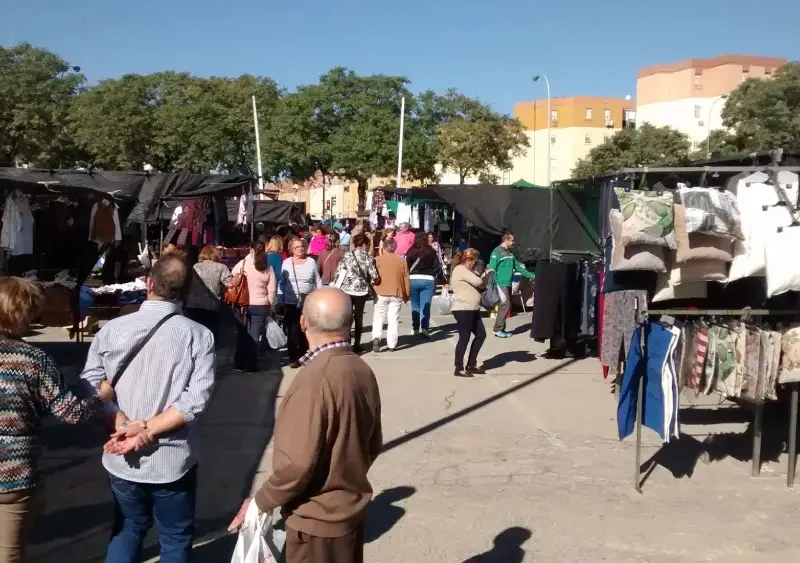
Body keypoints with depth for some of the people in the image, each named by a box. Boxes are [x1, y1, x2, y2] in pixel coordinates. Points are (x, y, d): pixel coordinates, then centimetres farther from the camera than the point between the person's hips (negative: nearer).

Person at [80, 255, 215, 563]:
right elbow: (196, 399, -18)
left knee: (127, 530, 25)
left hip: (121, 459, 2)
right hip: (173, 459, -2)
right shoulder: (199, 335, -11)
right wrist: (147, 430, -16)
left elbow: (91, 386, -9)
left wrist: (126, 425, -13)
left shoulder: (111, 330, -6)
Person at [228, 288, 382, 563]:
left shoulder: (314, 379, -27)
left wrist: (261, 502, -11)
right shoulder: (363, 371, -3)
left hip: (317, 519, -7)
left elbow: (297, 463, -26)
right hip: (352, 509, 7)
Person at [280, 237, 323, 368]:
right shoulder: (286, 262, 1)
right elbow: (281, 283, 6)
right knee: (292, 330, -1)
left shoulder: (311, 261, 2)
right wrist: (280, 300, 1)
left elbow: (318, 281, 7)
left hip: (309, 302, 1)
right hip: (291, 302, -1)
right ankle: (293, 358, 7)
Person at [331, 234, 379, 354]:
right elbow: (374, 277, -6)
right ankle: (356, 345, 13)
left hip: (346, 290, 0)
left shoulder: (346, 256, -1)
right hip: (361, 291, 0)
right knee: (358, 318, 10)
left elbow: (338, 274, -4)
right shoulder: (368, 258, -2)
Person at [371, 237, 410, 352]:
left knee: (378, 317, 7)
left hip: (381, 293, -1)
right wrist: (407, 295, 18)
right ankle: (391, 344, 4)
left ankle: (376, 337, -15)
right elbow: (406, 280, 8)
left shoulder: (378, 259, -1)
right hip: (397, 294, 1)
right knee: (393, 319, 5)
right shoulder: (402, 261, 6)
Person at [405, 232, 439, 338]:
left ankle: (415, 328, 16)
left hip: (413, 279, 0)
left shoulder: (411, 251, -3)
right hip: (428, 280, 0)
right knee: (426, 306, 1)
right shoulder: (431, 251, 0)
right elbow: (437, 266, 1)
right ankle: (425, 328, -12)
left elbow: (407, 266, -5)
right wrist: (431, 274, 14)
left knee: (415, 306, 12)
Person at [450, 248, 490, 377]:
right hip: (463, 310, -11)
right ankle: (459, 369, 5)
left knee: (481, 335, 12)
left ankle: (471, 365, 21)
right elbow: (478, 282, -21)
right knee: (464, 338, -5)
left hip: (472, 309, 11)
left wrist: (482, 278, 3)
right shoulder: (460, 269, -14)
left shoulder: (464, 270, 20)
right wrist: (484, 279, 1)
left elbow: (473, 285, 20)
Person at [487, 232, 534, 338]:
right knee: (505, 304, -13)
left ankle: (501, 329, 16)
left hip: (508, 284, 9)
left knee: (507, 305, 9)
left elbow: (518, 267, 22)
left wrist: (531, 275, 20)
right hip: (501, 284, -9)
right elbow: (492, 269, -15)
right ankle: (498, 330, -7)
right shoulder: (497, 252, -10)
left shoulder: (510, 253, 17)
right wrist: (494, 285, -22)